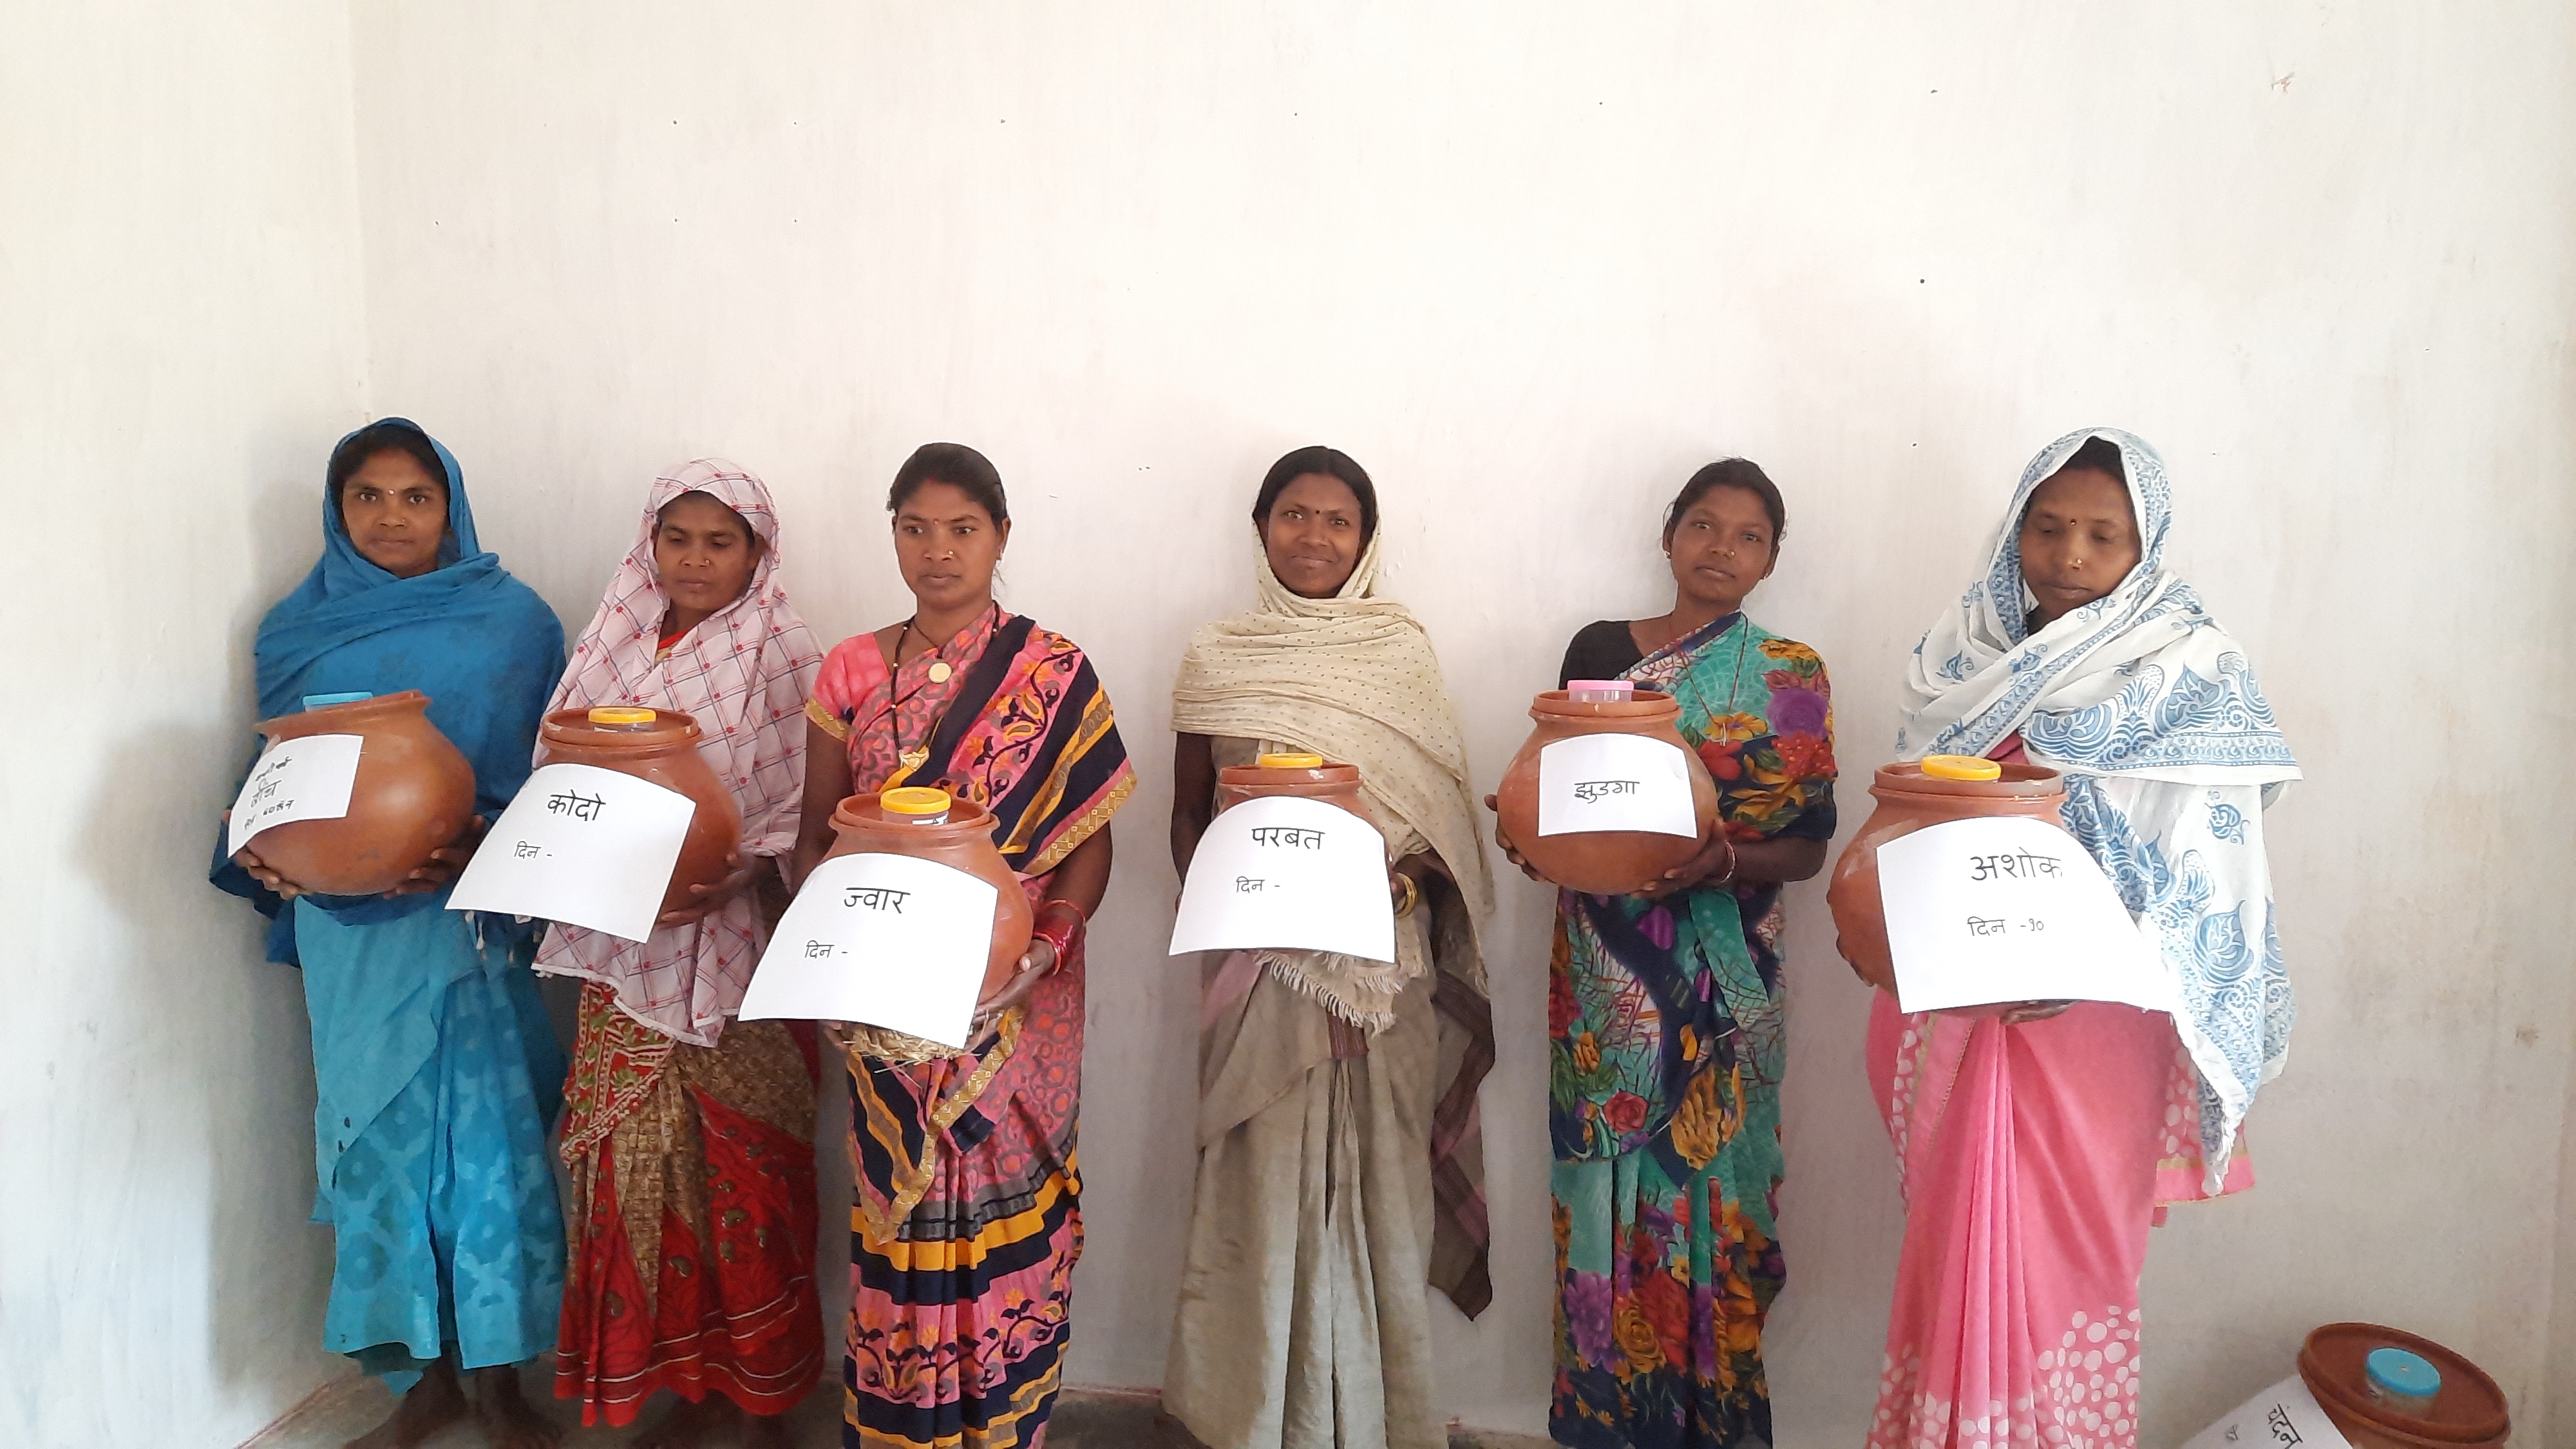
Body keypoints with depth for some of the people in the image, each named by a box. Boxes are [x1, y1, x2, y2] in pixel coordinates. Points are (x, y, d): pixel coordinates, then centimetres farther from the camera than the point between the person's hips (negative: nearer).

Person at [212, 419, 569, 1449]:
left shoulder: (510, 621, -1)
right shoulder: (299, 629, 9)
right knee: (377, 1135, 8)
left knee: (483, 1130, -1)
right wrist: (264, 849, -5)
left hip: (467, 914, -3)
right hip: (346, 925, 3)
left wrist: (482, 845, -19)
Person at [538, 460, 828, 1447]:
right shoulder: (616, 646, 9)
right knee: (638, 1166, 11)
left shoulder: (786, 660, -7)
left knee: (744, 1173, 4)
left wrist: (730, 876, -25)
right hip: (627, 950, 5)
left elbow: (803, 817, -11)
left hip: (736, 952, -5)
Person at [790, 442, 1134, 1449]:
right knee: (900, 1213, 9)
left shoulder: (1054, 676, -2)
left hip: (1016, 1007, -2)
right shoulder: (853, 672, 6)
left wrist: (1046, 942, -18)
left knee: (1002, 1217, 4)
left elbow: (1091, 841, -3)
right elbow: (814, 836, 8)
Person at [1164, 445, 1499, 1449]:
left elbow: (1448, 816, 4)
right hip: (1257, 962, 0)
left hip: (1380, 962, 0)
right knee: (1264, 1184, 5)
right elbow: (1187, 815, 9)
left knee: (1374, 1182, 6)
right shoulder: (1215, 659, 5)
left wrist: (1403, 881, -15)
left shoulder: (1403, 657, 4)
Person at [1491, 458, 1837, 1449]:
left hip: (1723, 987, -1)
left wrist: (1722, 862, -20)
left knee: (1705, 1186, 2)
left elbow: (1807, 846, 0)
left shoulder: (1790, 679, 3)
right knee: (1605, 1185, 4)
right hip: (1603, 975, 1)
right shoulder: (1598, 649, 7)